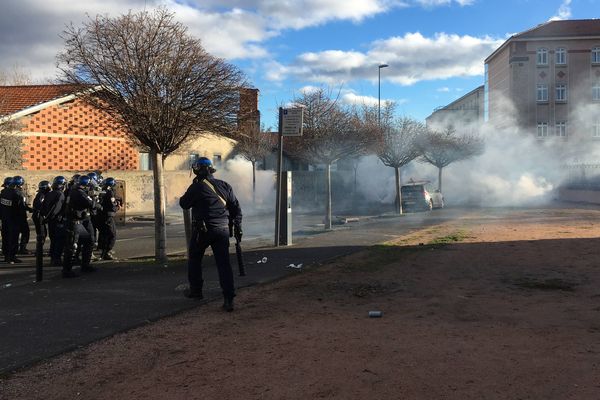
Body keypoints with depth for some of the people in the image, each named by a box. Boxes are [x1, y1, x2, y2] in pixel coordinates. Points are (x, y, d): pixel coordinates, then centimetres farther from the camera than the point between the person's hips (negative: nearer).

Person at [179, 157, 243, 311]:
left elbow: (184, 204, 5)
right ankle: (228, 299, -7)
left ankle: (195, 290, 29)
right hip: (222, 230, 3)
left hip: (203, 230, -3)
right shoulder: (225, 186, 7)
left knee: (194, 259, 19)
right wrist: (238, 227, 13)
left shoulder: (197, 187, -7)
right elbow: (236, 208, 8)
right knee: (224, 263, 0)